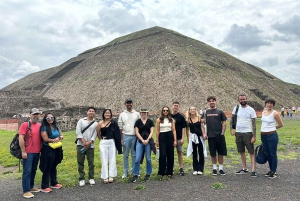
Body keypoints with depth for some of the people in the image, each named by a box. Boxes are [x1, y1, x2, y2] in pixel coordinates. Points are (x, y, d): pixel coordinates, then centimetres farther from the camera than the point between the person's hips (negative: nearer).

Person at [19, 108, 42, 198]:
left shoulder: (40, 125, 9)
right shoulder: (25, 124, -8)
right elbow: (21, 138, -12)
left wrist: (41, 150, 13)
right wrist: (23, 151, -15)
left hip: (37, 152, 6)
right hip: (28, 152, -6)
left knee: (33, 170, 14)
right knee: (27, 171, -3)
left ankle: (31, 187, 27)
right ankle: (26, 191, 4)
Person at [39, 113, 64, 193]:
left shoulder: (55, 127, 11)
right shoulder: (44, 127, -10)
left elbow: (61, 136, 11)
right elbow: (45, 139, -18)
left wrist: (59, 138, -11)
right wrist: (55, 140, -8)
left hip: (56, 149, 7)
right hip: (48, 150, -7)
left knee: (54, 167, 17)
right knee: (47, 168, -2)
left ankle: (54, 183, 28)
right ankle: (44, 187, 7)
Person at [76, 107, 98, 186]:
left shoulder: (96, 123, 8)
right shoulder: (81, 121, 6)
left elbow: (95, 135, -1)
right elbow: (78, 132, -3)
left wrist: (89, 142, -14)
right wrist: (84, 142, -11)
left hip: (90, 145, 1)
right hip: (81, 145, 0)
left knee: (91, 162, 4)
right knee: (80, 162, 2)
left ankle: (91, 178, 17)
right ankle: (81, 179, 13)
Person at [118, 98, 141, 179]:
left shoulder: (137, 114, 6)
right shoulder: (122, 114, 5)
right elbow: (120, 127, 3)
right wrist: (121, 138, -2)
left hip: (135, 136, 1)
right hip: (126, 136, 0)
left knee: (134, 155, 7)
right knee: (125, 155, 7)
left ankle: (134, 171, 19)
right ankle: (125, 172, 16)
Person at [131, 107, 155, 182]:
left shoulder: (150, 121, 5)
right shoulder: (138, 122, 5)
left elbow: (151, 132, 1)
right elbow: (137, 132, 1)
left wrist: (147, 140, -12)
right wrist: (142, 140, -8)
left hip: (148, 141, 0)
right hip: (140, 141, 0)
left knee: (148, 158, 5)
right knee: (137, 159, -4)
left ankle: (148, 174, 20)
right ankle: (136, 175, 7)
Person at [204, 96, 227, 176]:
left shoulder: (220, 112, 4)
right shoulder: (206, 112, 5)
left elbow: (224, 123, 3)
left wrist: (222, 132, -6)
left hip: (220, 135, 0)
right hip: (211, 136, 0)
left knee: (221, 152, 6)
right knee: (213, 153, 8)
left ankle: (221, 168, 19)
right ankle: (214, 168, 20)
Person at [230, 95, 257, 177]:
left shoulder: (251, 110, -6)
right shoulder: (236, 108, 4)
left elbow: (254, 123, -6)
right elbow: (232, 118, 13)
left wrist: (254, 136, -11)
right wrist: (231, 129, 2)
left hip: (248, 133, -4)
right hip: (238, 133, 4)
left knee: (251, 152, -2)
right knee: (241, 152, 12)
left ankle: (253, 170, 1)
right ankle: (244, 169, 25)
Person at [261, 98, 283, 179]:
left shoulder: (275, 113, -9)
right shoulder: (263, 112, 9)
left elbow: (281, 124, -3)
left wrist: (272, 128, 6)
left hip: (272, 135, -7)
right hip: (263, 135, 7)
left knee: (273, 154, 3)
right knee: (267, 153, 15)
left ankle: (274, 171, 15)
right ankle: (271, 169, 29)